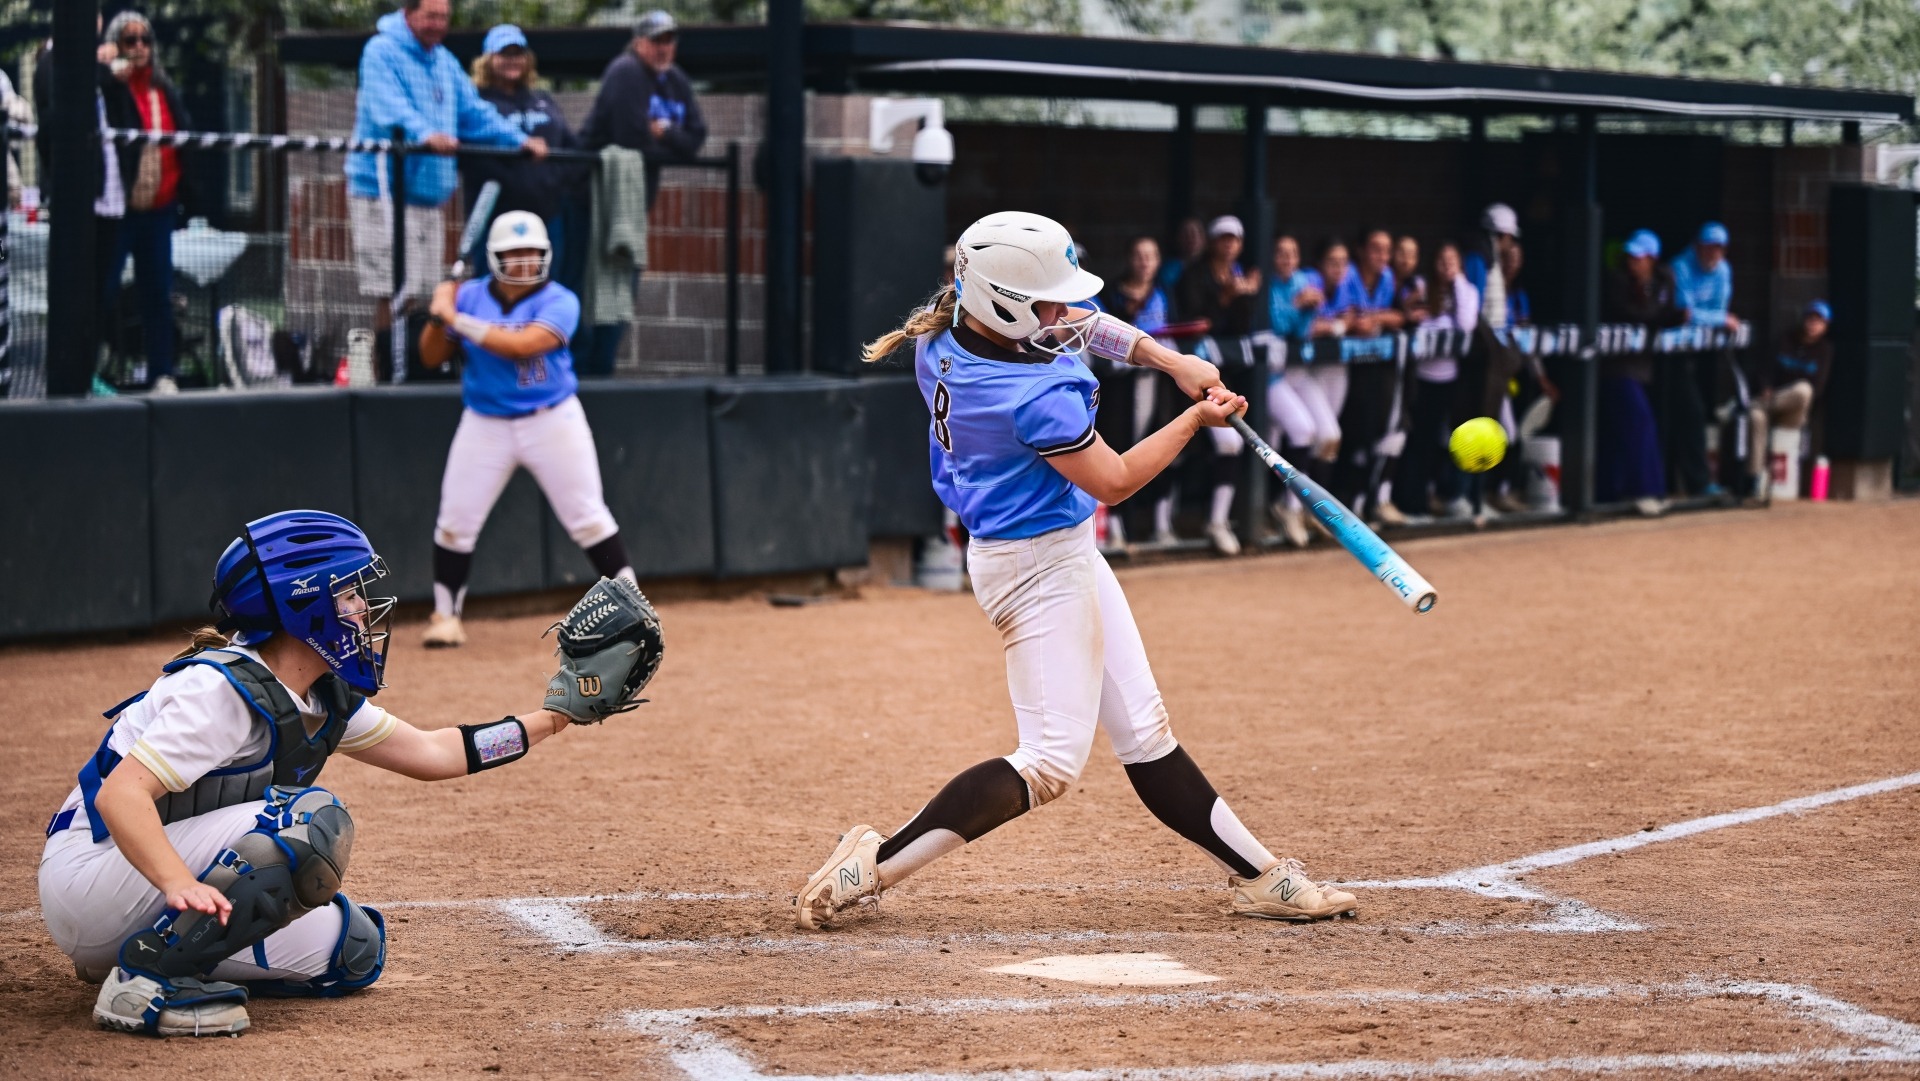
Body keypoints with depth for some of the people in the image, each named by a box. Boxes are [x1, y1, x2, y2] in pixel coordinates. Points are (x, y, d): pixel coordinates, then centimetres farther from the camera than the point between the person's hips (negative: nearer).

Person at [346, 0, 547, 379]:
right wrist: (425, 134, -41)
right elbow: (391, 106, -23)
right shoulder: (381, 52, -7)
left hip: (430, 191, 8)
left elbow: (475, 112, 15)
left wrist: (521, 140, 0)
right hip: (385, 188, -8)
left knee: (424, 291, 9)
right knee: (393, 291, -11)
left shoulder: (445, 62, 19)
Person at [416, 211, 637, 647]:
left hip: (553, 421, -2)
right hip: (485, 426, 3)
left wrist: (457, 319, -26)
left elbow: (521, 345, -28)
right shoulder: (469, 296, -1)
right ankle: (446, 615, 13)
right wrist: (438, 318, -16)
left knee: (588, 517, -1)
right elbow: (431, 358, 3)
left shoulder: (559, 302, -12)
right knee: (455, 521, -1)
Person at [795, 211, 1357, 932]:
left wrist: (1173, 362, 3)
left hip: (1067, 554, 10)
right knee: (1051, 763, -8)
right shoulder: (1033, 396, -30)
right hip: (1041, 566, -10)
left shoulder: (944, 331, -3)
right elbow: (1114, 481, -16)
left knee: (1143, 732, 13)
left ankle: (1259, 875, 18)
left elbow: (1078, 324, 13)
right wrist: (1195, 419, -6)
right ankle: (877, 863, -8)